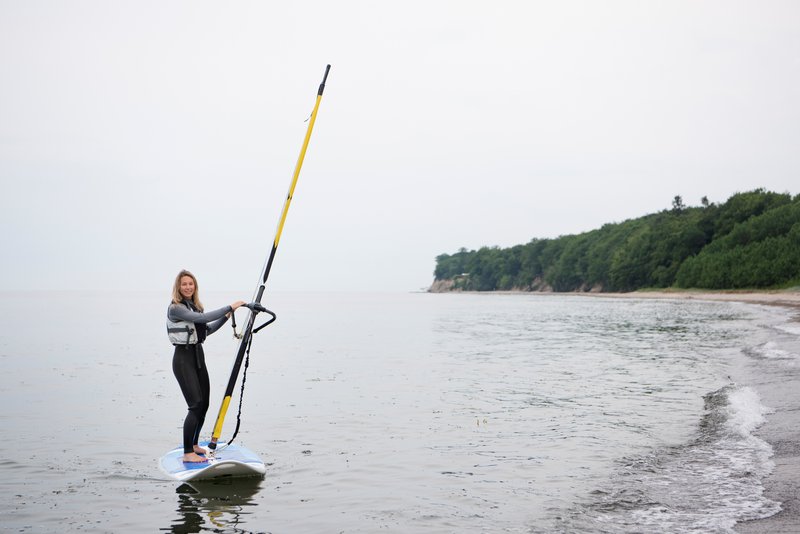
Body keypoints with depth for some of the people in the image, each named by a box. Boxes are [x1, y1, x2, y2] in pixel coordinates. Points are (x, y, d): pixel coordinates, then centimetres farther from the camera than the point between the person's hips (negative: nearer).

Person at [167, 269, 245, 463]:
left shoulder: (195, 306, 13)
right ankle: (187, 453, -11)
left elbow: (207, 329, 21)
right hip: (183, 358, -8)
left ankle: (194, 445, 27)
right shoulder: (175, 308, -14)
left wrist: (226, 317, 10)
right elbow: (203, 318, -25)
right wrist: (230, 307, -22)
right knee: (195, 405, -14)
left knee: (204, 404, 11)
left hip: (198, 355, 8)